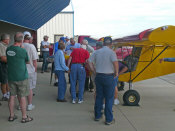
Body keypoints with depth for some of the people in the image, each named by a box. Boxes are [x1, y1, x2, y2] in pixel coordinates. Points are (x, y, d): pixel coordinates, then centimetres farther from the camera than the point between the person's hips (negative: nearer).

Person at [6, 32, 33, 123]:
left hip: (11, 77, 6)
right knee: (22, 97, 4)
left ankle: (11, 116, 24)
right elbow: (28, 62, -1)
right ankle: (24, 117, 14)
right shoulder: (23, 51, -17)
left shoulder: (8, 49, 1)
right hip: (21, 77, -5)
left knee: (12, 96, 14)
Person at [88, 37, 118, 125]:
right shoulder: (111, 52, -11)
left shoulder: (97, 52, 5)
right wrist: (116, 72, -12)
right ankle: (109, 119, 10)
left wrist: (94, 71, 9)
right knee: (109, 98, 4)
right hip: (109, 77, -5)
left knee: (99, 97, 16)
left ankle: (97, 116, 27)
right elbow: (115, 62, -26)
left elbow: (89, 62, 6)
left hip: (99, 76, 5)